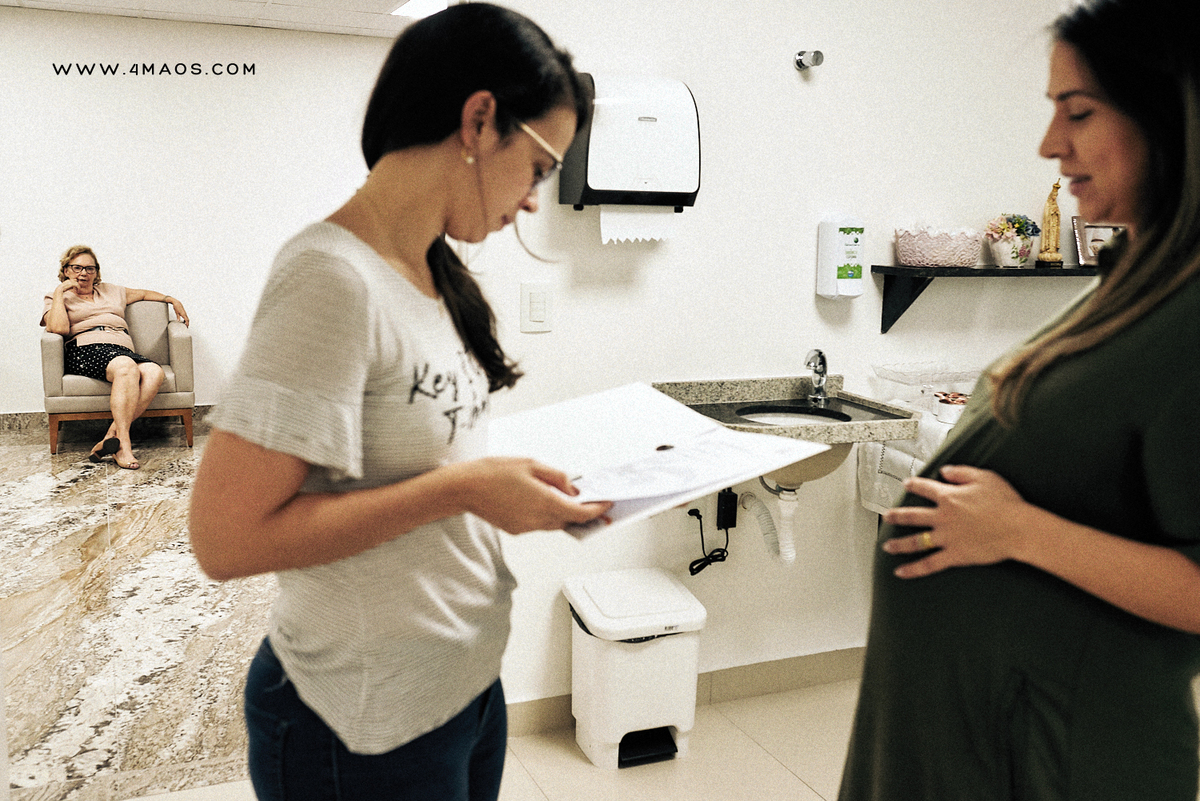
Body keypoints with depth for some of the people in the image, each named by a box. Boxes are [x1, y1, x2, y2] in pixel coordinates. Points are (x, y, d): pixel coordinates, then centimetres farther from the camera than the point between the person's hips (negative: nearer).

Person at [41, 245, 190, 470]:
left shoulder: (111, 291, 34)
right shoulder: (57, 298, 20)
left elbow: (143, 293, 47)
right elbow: (59, 328, 0)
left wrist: (172, 300, 35)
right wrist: (60, 292, 4)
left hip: (123, 349, 5)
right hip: (86, 350, -4)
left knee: (154, 372, -33)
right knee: (127, 366, -40)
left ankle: (112, 435, -39)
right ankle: (123, 443, -42)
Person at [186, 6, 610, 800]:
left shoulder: (436, 274, 4)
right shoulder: (334, 279, -23)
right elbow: (227, 537, -25)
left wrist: (520, 481, -2)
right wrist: (461, 489, -24)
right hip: (367, 727, -8)